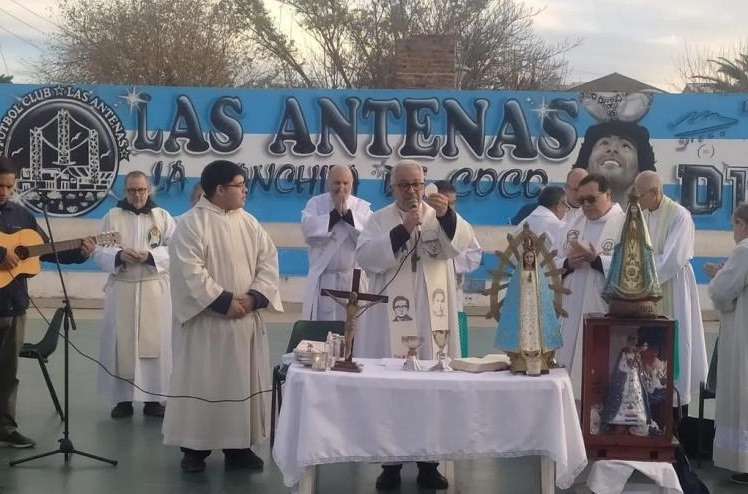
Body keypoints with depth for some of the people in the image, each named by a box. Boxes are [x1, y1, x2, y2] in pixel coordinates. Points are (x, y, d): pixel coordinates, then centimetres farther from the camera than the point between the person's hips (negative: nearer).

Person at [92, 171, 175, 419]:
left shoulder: (163, 217, 4)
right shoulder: (112, 216, 4)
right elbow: (98, 251, 1)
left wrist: (150, 256, -18)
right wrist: (119, 255, -18)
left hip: (154, 289, 0)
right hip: (121, 289, 0)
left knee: (155, 341, 1)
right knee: (121, 342, 1)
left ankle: (152, 398, 11)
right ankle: (123, 398, 11)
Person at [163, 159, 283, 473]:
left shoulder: (249, 222, 9)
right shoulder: (192, 223, -9)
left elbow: (268, 261, 5)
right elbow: (189, 270, -17)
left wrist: (254, 297, -10)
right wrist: (223, 301, -18)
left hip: (245, 319, 6)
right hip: (205, 319, -6)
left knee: (242, 382, 9)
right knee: (201, 382, 1)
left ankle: (238, 446, 18)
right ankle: (195, 448, 12)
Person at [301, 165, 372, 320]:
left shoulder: (362, 207, 6)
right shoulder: (315, 203, 5)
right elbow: (308, 230, -12)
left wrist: (347, 213, -15)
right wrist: (335, 214, -14)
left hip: (353, 279, 1)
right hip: (322, 279, -1)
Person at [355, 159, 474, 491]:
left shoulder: (441, 217, 10)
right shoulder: (379, 219, 6)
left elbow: (461, 243, -9)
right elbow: (365, 257, -9)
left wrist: (447, 215, -28)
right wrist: (401, 231, -18)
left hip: (431, 318, 1)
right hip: (391, 319, -1)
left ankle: (428, 464, 13)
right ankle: (390, 464, 9)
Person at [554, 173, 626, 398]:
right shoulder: (571, 227, 15)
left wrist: (596, 259, -19)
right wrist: (568, 263, -9)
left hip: (606, 312, -5)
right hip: (571, 314, 5)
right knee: (569, 368, 8)